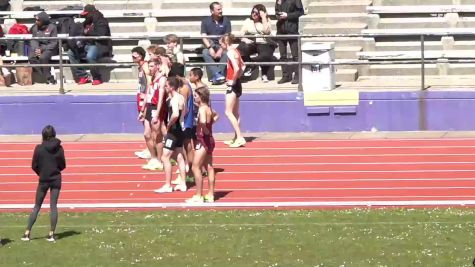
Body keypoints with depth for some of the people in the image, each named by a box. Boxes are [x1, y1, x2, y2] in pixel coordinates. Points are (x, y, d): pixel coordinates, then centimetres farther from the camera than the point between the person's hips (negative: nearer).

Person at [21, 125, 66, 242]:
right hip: (56, 180, 1)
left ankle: (27, 233, 4)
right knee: (53, 206, 4)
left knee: (37, 207, 7)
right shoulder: (59, 148, -7)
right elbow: (63, 165, 0)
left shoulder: (39, 148, -10)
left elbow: (34, 166, -4)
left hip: (43, 180, -1)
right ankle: (51, 234, -2)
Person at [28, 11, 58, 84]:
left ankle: (49, 78, -26)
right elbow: (33, 40, 5)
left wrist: (42, 50, -19)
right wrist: (36, 49, -17)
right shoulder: (35, 28, 9)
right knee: (31, 58, -27)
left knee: (43, 57, -36)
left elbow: (54, 43, -10)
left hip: (49, 48, -5)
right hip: (38, 48, 5)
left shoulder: (52, 27, -6)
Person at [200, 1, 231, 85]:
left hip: (222, 46, 0)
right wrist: (210, 48, -20)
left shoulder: (226, 21, 5)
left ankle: (217, 75, -39)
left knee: (227, 53, -34)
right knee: (205, 53, -34)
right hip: (210, 45, 0)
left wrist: (221, 50, -16)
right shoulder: (205, 21, 5)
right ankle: (216, 74, -43)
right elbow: (204, 37, -2)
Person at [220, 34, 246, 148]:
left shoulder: (230, 53, -18)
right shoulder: (235, 51, 11)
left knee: (228, 112, -9)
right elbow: (242, 65, 24)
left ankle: (240, 138, -13)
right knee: (235, 113, 15)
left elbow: (236, 68, -30)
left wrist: (233, 80, -17)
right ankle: (236, 138, 21)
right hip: (236, 84, 10)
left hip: (233, 84, -10)